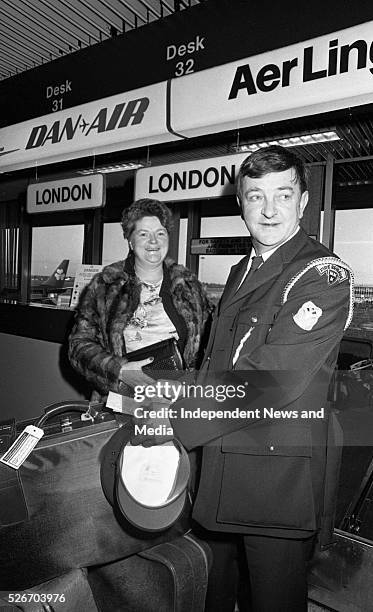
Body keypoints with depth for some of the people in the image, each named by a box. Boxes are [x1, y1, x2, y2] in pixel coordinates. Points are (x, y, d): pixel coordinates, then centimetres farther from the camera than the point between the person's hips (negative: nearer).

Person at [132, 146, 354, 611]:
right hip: (219, 460, 7)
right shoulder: (241, 272, 12)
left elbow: (271, 381, -25)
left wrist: (172, 422, -20)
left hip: (279, 473, -7)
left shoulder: (324, 274, -15)